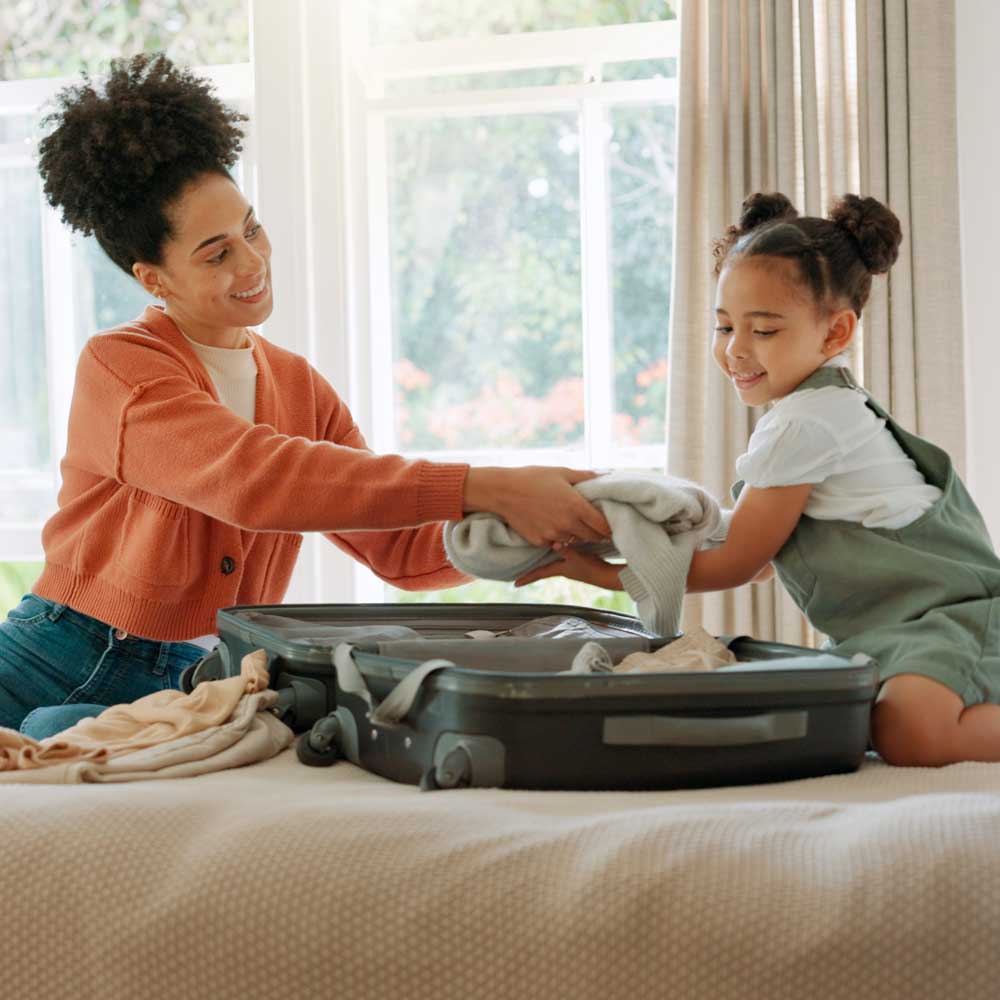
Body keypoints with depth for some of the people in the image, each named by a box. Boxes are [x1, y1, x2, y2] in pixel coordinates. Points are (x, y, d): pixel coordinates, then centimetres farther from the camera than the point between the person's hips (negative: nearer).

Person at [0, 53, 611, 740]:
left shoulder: (302, 389, 12)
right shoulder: (120, 370, -8)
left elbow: (403, 549, 10)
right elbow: (252, 479, -26)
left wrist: (528, 532, -12)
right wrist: (487, 488, -31)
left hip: (193, 690, 3)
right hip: (60, 672, -3)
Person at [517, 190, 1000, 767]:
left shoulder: (804, 425, -14)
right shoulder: (835, 405, 18)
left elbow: (735, 566, -6)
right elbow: (763, 562, 23)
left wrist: (602, 573, -1)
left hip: (951, 614, -12)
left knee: (908, 731, -37)